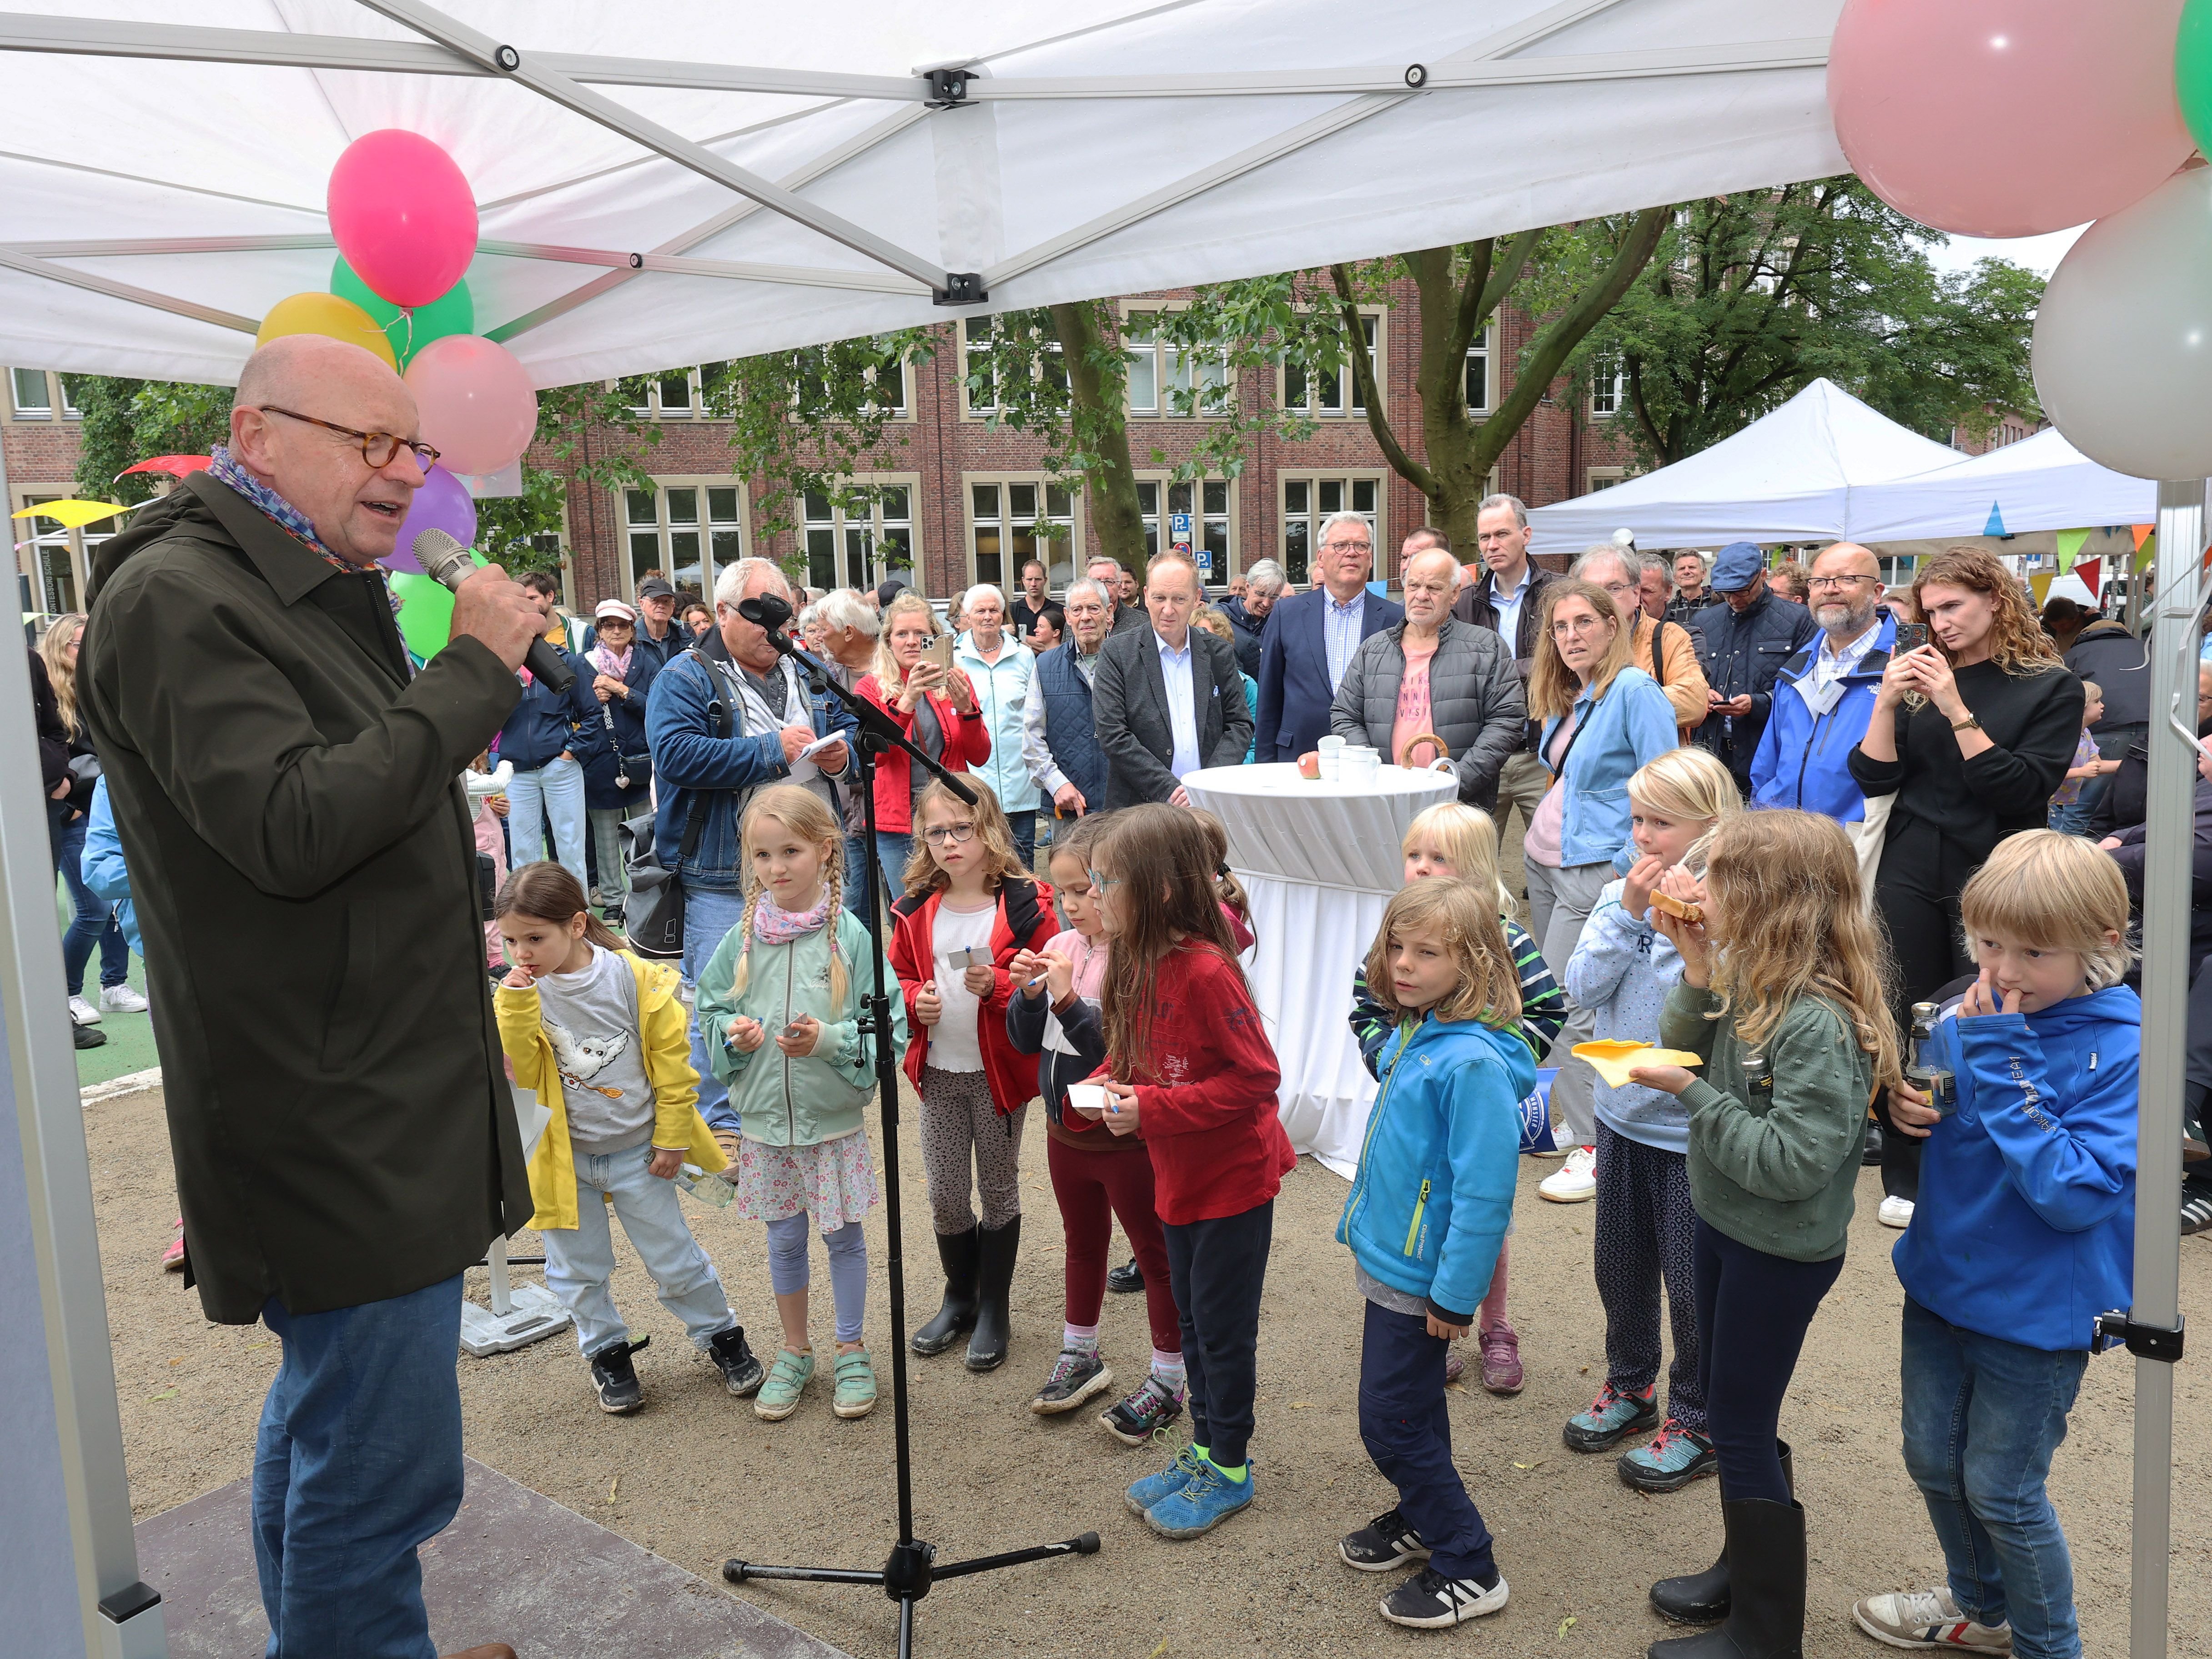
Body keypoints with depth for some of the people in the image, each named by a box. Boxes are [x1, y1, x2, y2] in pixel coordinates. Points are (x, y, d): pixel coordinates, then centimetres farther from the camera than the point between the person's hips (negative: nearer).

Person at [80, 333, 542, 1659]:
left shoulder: (324, 594, 15)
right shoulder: (174, 600, -16)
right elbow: (292, 827, -27)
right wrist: (472, 670, -21)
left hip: (382, 1111, 11)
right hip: (330, 1135, -10)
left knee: (328, 1423, 24)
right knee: (381, 1467, -3)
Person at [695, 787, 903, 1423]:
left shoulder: (849, 934, -13)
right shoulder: (742, 938, -4)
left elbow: (890, 1025, -11)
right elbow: (712, 1008, 8)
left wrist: (830, 1040, -24)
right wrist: (732, 1034, -13)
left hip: (836, 1119, -3)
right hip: (765, 1120, 3)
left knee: (843, 1234, 12)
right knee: (784, 1238, 16)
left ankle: (851, 1352, 31)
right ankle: (794, 1352, 35)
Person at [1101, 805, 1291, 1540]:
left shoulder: (1207, 971, -27)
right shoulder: (1138, 962, 0)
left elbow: (1255, 1078, -24)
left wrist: (1150, 1109, -25)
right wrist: (1112, 1082, -7)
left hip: (1234, 1177, -8)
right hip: (1180, 1176, 8)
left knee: (1222, 1325, 6)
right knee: (1193, 1316, 20)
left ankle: (1230, 1470, 25)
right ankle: (1205, 1448, 36)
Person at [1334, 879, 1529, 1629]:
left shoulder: (1472, 1062, -26)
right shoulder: (1415, 1036, 2)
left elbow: (1484, 1188, -25)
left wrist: (1456, 1292, -21)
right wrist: (1360, 1223, 17)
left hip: (1421, 1277, -8)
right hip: (1390, 1259, 8)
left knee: (1392, 1422, 2)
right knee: (1411, 1412, 23)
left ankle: (1468, 1571, 17)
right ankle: (1422, 1517, 43)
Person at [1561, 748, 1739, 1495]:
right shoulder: (1618, 896, -2)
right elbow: (1584, 988, -9)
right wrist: (1628, 913, -17)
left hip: (1691, 1124, -5)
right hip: (1622, 1111, 6)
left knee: (1692, 1280, 8)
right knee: (1620, 1263, 21)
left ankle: (1697, 1420, 28)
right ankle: (1630, 1386, 42)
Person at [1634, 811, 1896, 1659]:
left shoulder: (1818, 1024, -29)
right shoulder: (1745, 979, -4)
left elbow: (1791, 1163, -30)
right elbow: (1683, 1048, 2)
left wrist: (1691, 1093, -27)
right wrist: (1696, 969, -12)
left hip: (1782, 1252, -9)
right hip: (1724, 1224, 9)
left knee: (1740, 1426, 5)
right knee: (1721, 1402, 22)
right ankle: (1746, 1566, 43)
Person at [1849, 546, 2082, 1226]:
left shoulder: (2051, 687, -2)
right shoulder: (1921, 675, 7)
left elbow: (2024, 790, -13)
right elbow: (1875, 777, 2)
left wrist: (1956, 710, -18)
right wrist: (1888, 699, -11)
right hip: (1911, 877, 3)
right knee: (1906, 1023, 4)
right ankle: (1906, 1178, 17)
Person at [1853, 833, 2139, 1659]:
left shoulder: (2125, 1051, -22)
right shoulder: (1965, 1018, -6)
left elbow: (2073, 1193, -30)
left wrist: (2002, 1062, -31)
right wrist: (1906, 1110, -15)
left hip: (2037, 1310, -6)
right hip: (1941, 1282, 6)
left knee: (2001, 1488, 10)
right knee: (1932, 1459, 22)